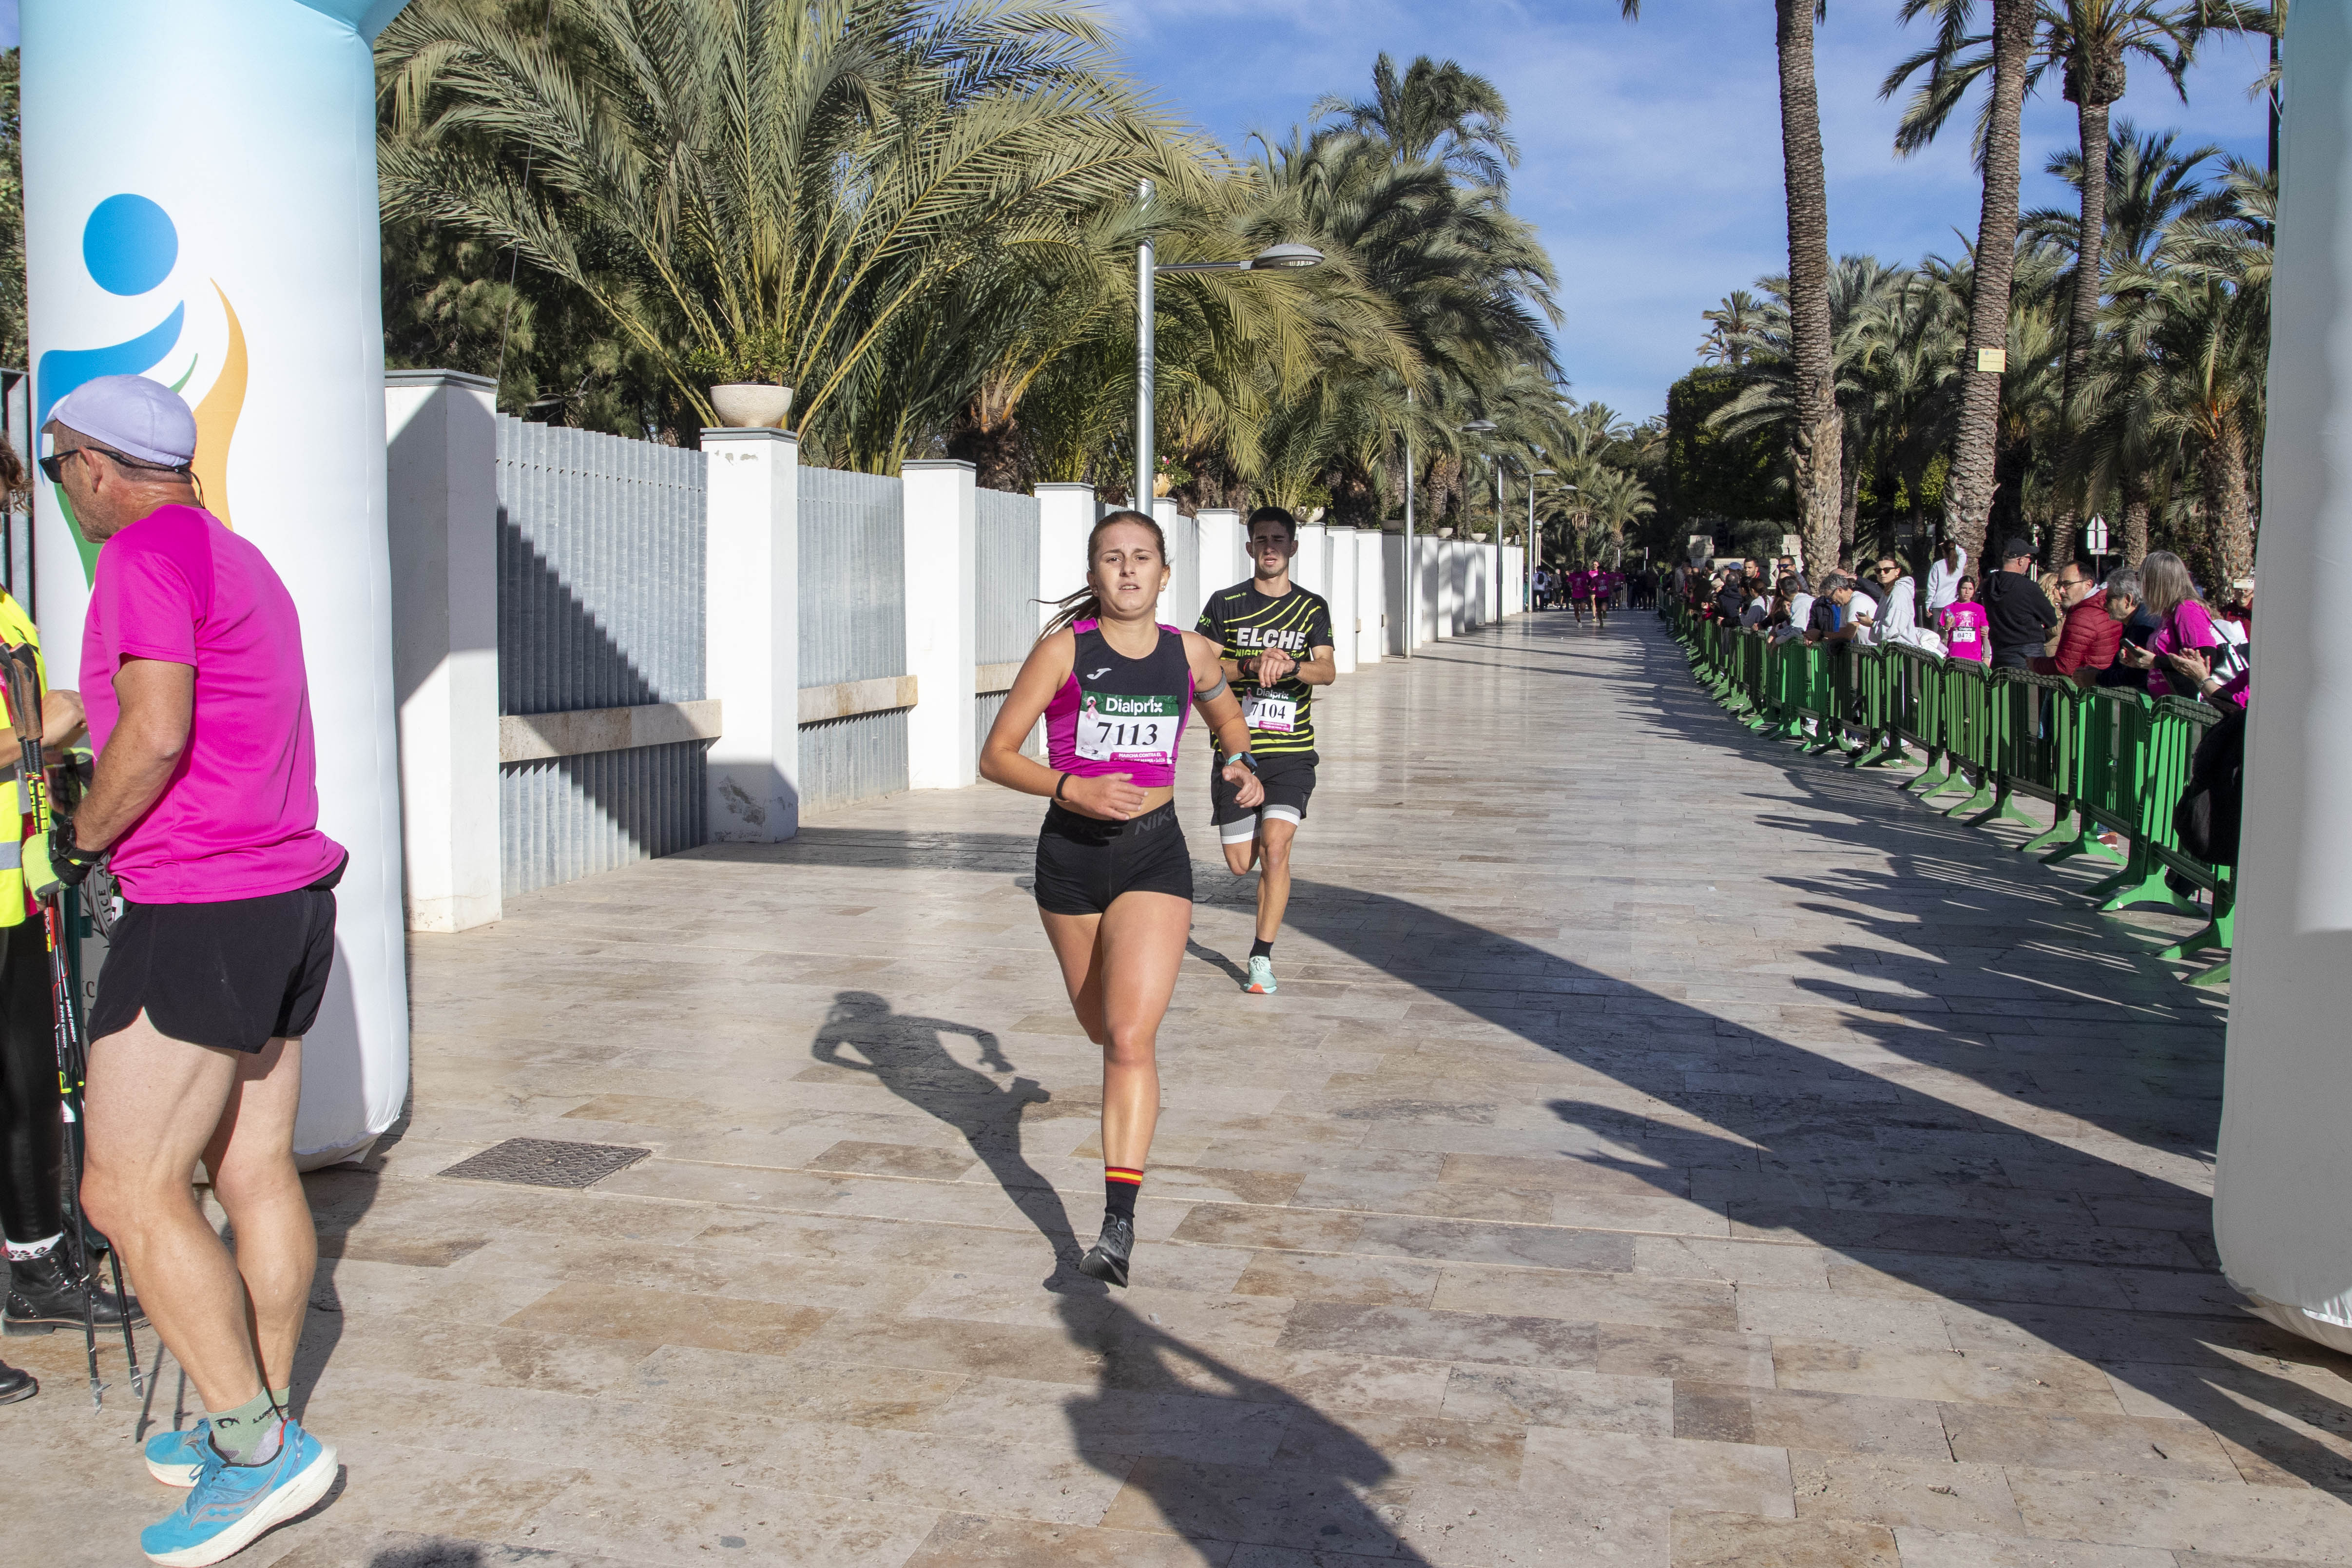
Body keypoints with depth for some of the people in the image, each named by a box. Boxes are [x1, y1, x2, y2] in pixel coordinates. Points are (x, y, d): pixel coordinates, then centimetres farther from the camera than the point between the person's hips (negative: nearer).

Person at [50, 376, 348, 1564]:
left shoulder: (147, 555, -11)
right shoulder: (242, 559, 18)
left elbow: (154, 734, -20)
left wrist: (81, 837, -5)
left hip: (196, 914, -9)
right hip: (288, 894, 10)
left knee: (127, 1194, -3)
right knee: (256, 1171, 14)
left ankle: (258, 1448, -1)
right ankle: (256, 1428, 24)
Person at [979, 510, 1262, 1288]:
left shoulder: (1190, 653, 3)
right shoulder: (1063, 650, -6)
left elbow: (1228, 717, 25)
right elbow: (995, 756, -8)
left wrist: (1241, 765, 4)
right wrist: (1073, 789, -23)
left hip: (1155, 853, 0)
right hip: (1072, 852, 1)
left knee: (1130, 1037, -14)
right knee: (1101, 1027, 18)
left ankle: (1119, 1223, -11)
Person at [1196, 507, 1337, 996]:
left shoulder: (1312, 608, 7)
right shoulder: (1225, 604, 3)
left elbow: (1328, 672, -2)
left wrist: (1291, 664, -23)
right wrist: (1251, 665, -17)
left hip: (1292, 750, 0)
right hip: (1236, 748, 0)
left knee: (1275, 850, -16)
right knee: (1241, 864, 4)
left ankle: (1262, 956, -5)